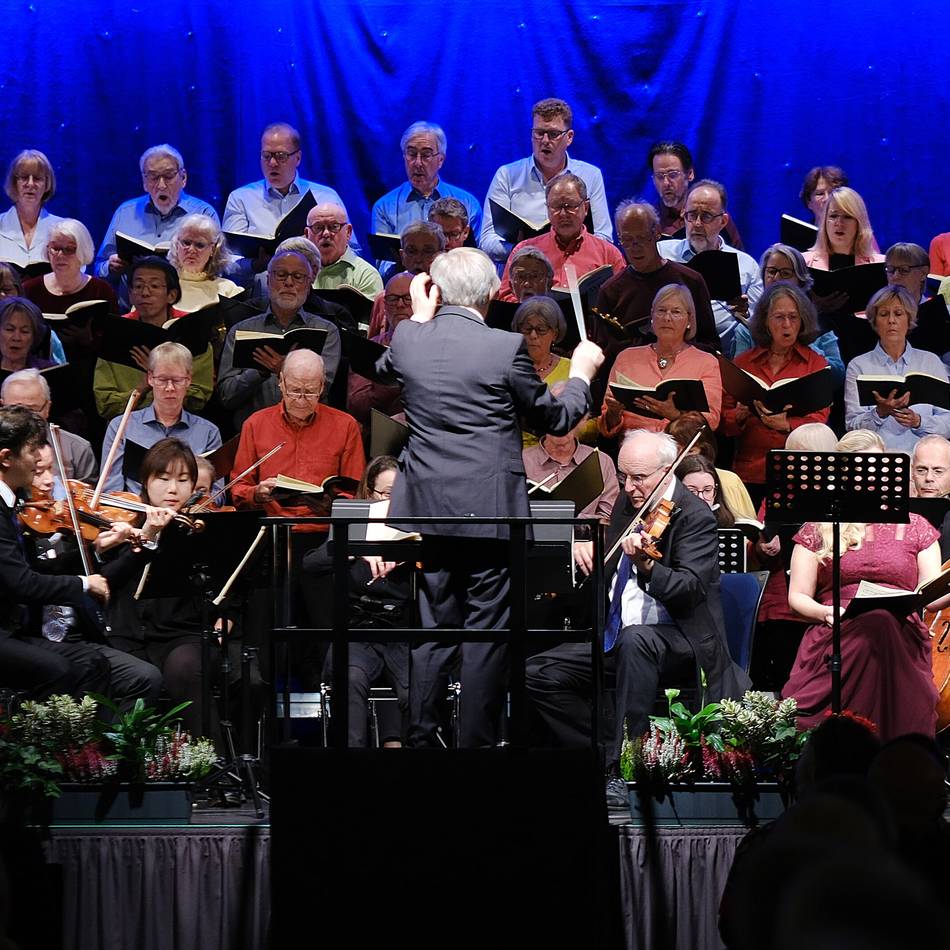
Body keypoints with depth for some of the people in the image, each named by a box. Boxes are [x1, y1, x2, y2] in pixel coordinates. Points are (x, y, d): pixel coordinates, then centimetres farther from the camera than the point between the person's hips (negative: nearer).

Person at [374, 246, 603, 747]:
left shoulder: (407, 339, -3)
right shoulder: (506, 348, -14)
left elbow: (383, 369, 23)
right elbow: (555, 418, 0)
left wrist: (419, 316, 26)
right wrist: (581, 372, 16)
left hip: (426, 508, 4)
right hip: (489, 510, -4)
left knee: (433, 626, 14)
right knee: (485, 631, 3)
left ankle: (420, 738, 17)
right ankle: (476, 743, 6)